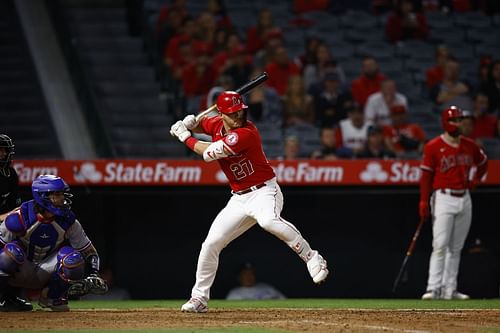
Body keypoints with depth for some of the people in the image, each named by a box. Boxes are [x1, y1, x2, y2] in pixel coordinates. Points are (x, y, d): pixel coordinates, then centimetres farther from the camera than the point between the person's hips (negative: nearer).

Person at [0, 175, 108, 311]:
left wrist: (93, 275, -17)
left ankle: (52, 296, -2)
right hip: (20, 273, -3)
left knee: (73, 258, -24)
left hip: (45, 273, 3)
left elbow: (89, 252, -1)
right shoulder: (20, 218, -19)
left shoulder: (68, 221, -8)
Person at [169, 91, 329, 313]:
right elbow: (199, 126, 25)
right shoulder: (216, 124, 3)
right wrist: (188, 124, 0)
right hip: (238, 199, 8)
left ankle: (312, 258, -29)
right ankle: (199, 298, 18)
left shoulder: (246, 133, -21)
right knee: (210, 244, 4)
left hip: (263, 192, -8)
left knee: (268, 220, -41)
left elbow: (209, 153, -19)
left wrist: (185, 137, -5)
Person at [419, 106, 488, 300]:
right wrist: (424, 202, -12)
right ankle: (434, 289, -14)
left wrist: (475, 180, 12)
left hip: (465, 198, 5)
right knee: (440, 245, -13)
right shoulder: (433, 147, -5)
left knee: (456, 248, 7)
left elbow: (483, 163, 27)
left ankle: (449, 290, 11)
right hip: (444, 198, -5)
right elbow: (426, 175, -6)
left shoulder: (469, 146, 9)